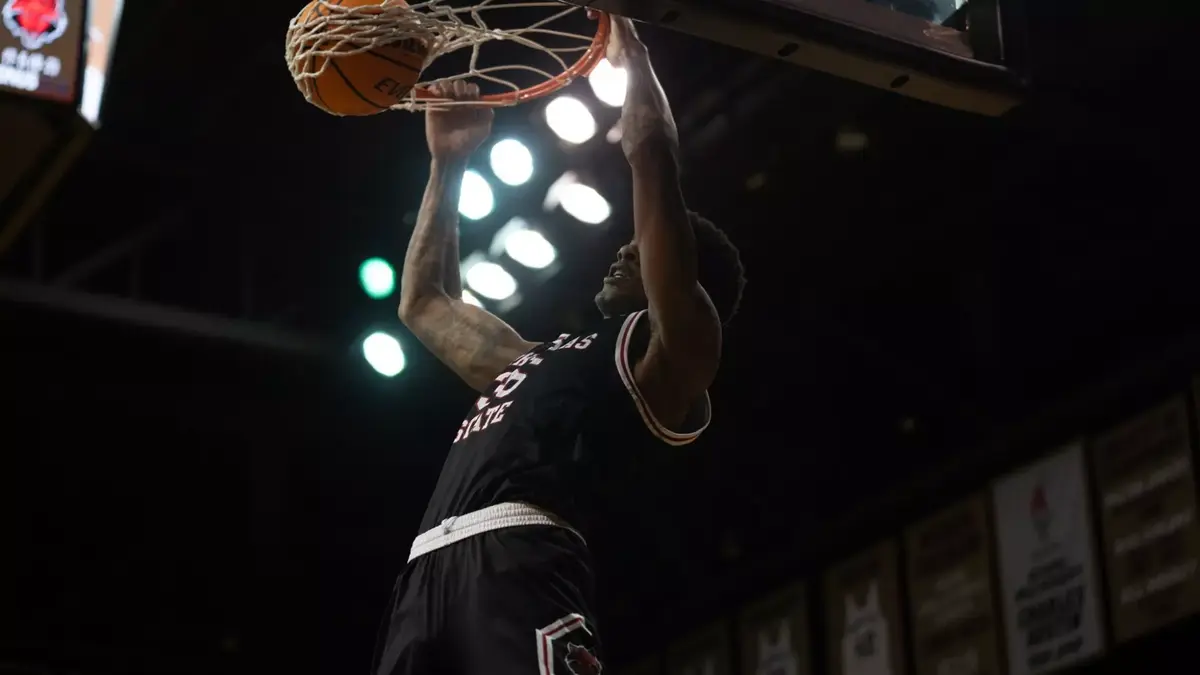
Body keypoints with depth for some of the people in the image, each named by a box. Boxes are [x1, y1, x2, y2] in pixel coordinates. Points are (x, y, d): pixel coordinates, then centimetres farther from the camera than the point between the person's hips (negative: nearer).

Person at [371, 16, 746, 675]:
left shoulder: (670, 349, 14)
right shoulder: (537, 360, 38)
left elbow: (649, 149, 8)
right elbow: (423, 304, 50)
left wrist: (628, 50, 23)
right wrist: (449, 162, 48)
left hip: (517, 558, -8)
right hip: (431, 569, 8)